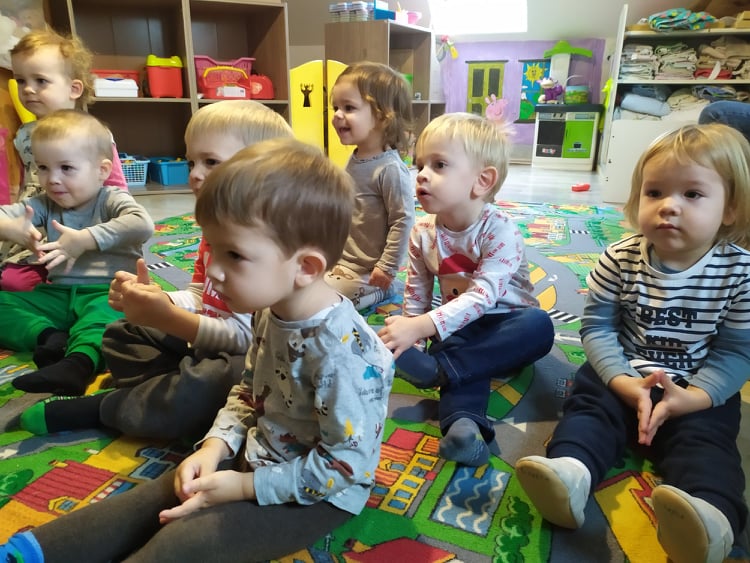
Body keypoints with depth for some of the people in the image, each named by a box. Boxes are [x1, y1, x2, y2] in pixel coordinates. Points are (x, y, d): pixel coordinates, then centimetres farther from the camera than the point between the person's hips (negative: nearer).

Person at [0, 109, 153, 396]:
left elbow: (142, 224, -27)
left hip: (106, 293, -6)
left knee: (106, 308, -40)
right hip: (58, 294, 7)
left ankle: (78, 362, -58)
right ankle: (49, 337, -29)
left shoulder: (112, 200, -4)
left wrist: (84, 240, -31)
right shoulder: (45, 204, 14)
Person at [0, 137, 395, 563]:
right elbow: (251, 391, 8)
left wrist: (246, 487, -20)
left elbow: (346, 464, -26)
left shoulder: (342, 353, -34)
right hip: (260, 455, 8)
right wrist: (216, 445, -8)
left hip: (318, 495, -7)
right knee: (155, 496, 4)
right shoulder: (272, 311, -7)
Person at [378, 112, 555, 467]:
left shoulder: (500, 231, -21)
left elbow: (482, 296, -33)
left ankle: (435, 368, -36)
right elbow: (416, 293, 5)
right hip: (458, 328, 2)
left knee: (539, 325, -35)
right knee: (464, 364, -31)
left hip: (506, 324, -2)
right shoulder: (423, 233, -4)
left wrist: (421, 327, -43)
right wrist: (410, 333, -8)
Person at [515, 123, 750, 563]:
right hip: (623, 374, 1)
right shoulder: (620, 259, -9)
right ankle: (570, 471, -45)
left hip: (699, 389, 0)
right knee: (589, 405, -22)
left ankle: (709, 515, -44)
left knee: (705, 438, -23)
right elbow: (597, 327, -7)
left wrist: (693, 397, -22)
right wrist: (625, 383, -20)